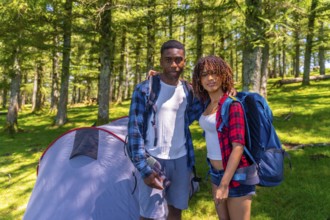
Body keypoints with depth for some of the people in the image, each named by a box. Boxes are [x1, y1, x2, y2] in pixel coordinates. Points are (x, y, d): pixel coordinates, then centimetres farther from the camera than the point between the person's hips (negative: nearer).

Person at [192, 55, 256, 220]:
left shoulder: (232, 104, -17)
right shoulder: (207, 103, 4)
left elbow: (238, 146, -22)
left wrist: (224, 183, -24)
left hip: (235, 174, -7)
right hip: (216, 172, 8)